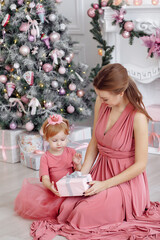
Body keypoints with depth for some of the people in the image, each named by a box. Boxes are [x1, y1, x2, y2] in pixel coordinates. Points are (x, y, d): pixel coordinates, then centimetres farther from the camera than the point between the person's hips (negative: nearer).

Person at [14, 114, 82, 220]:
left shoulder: (71, 152, 6)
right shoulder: (45, 158, 1)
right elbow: (45, 178, -10)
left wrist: (78, 164, -14)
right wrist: (50, 186, -33)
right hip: (54, 191, -2)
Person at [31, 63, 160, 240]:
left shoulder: (137, 117, -24)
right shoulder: (101, 103, -5)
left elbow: (140, 164, -18)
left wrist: (105, 184, -19)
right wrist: (82, 174, -2)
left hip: (125, 179, -6)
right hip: (101, 170, 6)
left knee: (83, 214, -19)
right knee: (66, 208, -9)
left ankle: (127, 211, 8)